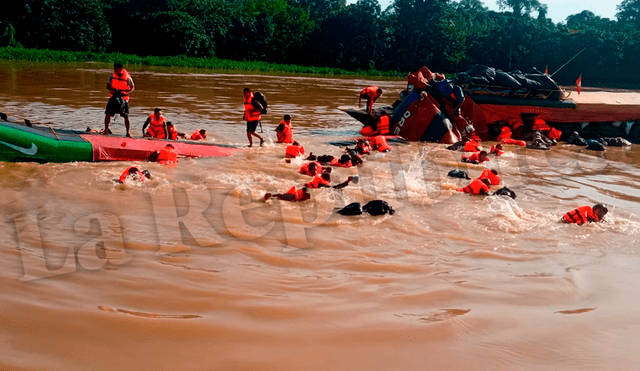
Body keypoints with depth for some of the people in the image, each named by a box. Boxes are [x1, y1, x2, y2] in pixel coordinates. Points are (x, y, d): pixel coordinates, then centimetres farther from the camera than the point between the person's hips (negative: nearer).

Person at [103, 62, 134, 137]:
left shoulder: (127, 78, -9)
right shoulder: (112, 76, 0)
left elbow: (132, 87, -1)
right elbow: (108, 86, 2)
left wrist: (127, 93, -19)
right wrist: (114, 89, -19)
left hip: (124, 98, -3)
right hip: (113, 97, 3)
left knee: (126, 116, -3)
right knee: (108, 113, -4)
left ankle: (128, 132, 7)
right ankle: (106, 130, 8)